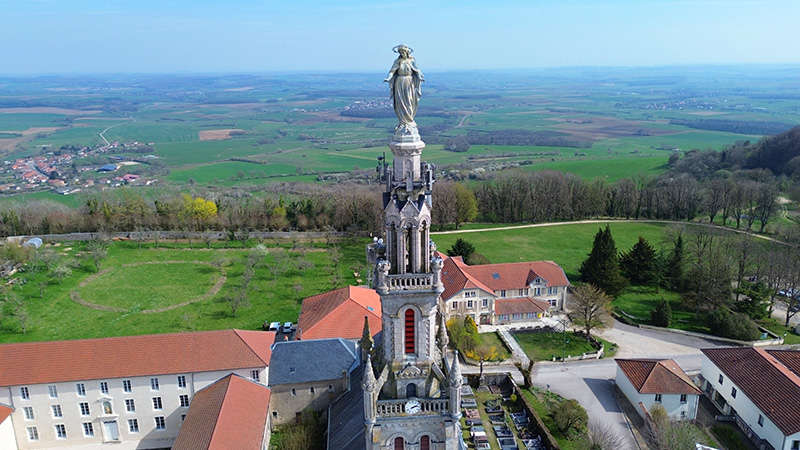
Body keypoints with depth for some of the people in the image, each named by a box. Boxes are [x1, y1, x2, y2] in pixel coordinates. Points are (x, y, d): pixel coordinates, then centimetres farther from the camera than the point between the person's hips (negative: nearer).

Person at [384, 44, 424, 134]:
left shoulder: (412, 61, 0)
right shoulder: (397, 61, 3)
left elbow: (417, 70, -8)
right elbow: (392, 71, -3)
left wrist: (420, 77, -27)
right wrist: (388, 78, -21)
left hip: (410, 83, -1)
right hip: (400, 83, 1)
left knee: (409, 102, 0)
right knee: (400, 103, -2)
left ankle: (409, 121, 10)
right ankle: (403, 122, 5)